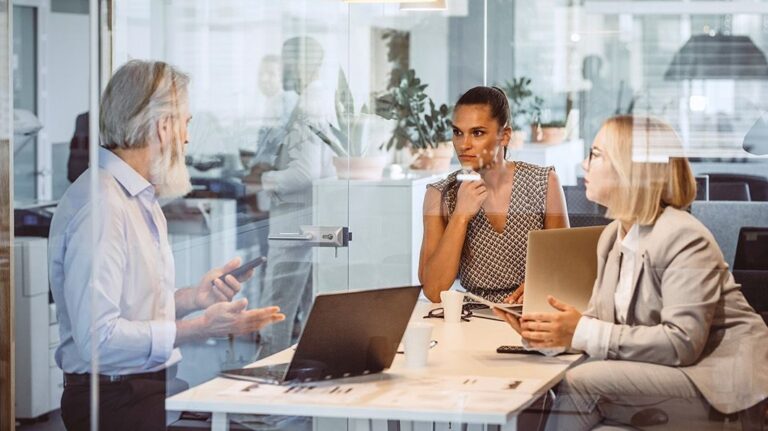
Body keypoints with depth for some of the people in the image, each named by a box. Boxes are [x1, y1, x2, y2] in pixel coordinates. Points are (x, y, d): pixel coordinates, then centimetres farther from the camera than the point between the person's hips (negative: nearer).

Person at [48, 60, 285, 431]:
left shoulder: (141, 199, 16)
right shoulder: (99, 205, -17)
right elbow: (99, 337, -23)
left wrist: (191, 298, 6)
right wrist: (200, 328, -21)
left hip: (153, 387, 9)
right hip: (116, 401, -9)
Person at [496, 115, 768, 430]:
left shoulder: (684, 238, -16)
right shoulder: (613, 236, 11)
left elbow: (683, 342, -25)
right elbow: (600, 318, 8)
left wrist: (582, 333, -26)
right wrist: (549, 329, -14)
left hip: (717, 380, -8)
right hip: (661, 369, 8)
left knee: (582, 383, -22)